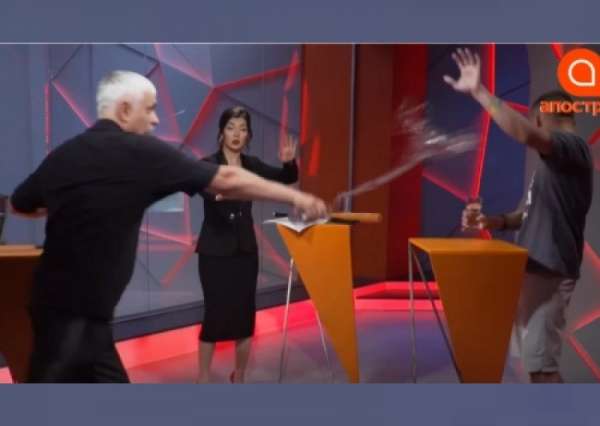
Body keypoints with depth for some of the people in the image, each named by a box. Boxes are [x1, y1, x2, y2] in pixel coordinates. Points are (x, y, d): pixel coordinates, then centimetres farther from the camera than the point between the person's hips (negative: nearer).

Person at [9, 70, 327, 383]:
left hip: (57, 300, 7)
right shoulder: (140, 151, -15)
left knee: (109, 380, 15)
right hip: (76, 311, -7)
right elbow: (226, 180, -12)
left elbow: (19, 205, 21)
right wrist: (295, 197, -5)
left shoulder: (62, 154, 4)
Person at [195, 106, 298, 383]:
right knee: (216, 314, -4)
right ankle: (203, 380, 12)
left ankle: (238, 378, 24)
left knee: (245, 314, 7)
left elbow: (288, 179, 3)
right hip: (215, 250, -4)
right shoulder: (209, 165, -8)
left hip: (246, 249, 5)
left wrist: (289, 162, -19)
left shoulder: (252, 165, 6)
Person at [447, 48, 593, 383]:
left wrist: (478, 91, -33)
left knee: (541, 362, -4)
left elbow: (525, 134, -36)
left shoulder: (572, 146, -15)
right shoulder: (555, 160, 15)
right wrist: (495, 221, 5)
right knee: (532, 356, 17)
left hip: (549, 273, -10)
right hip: (532, 268, 10)